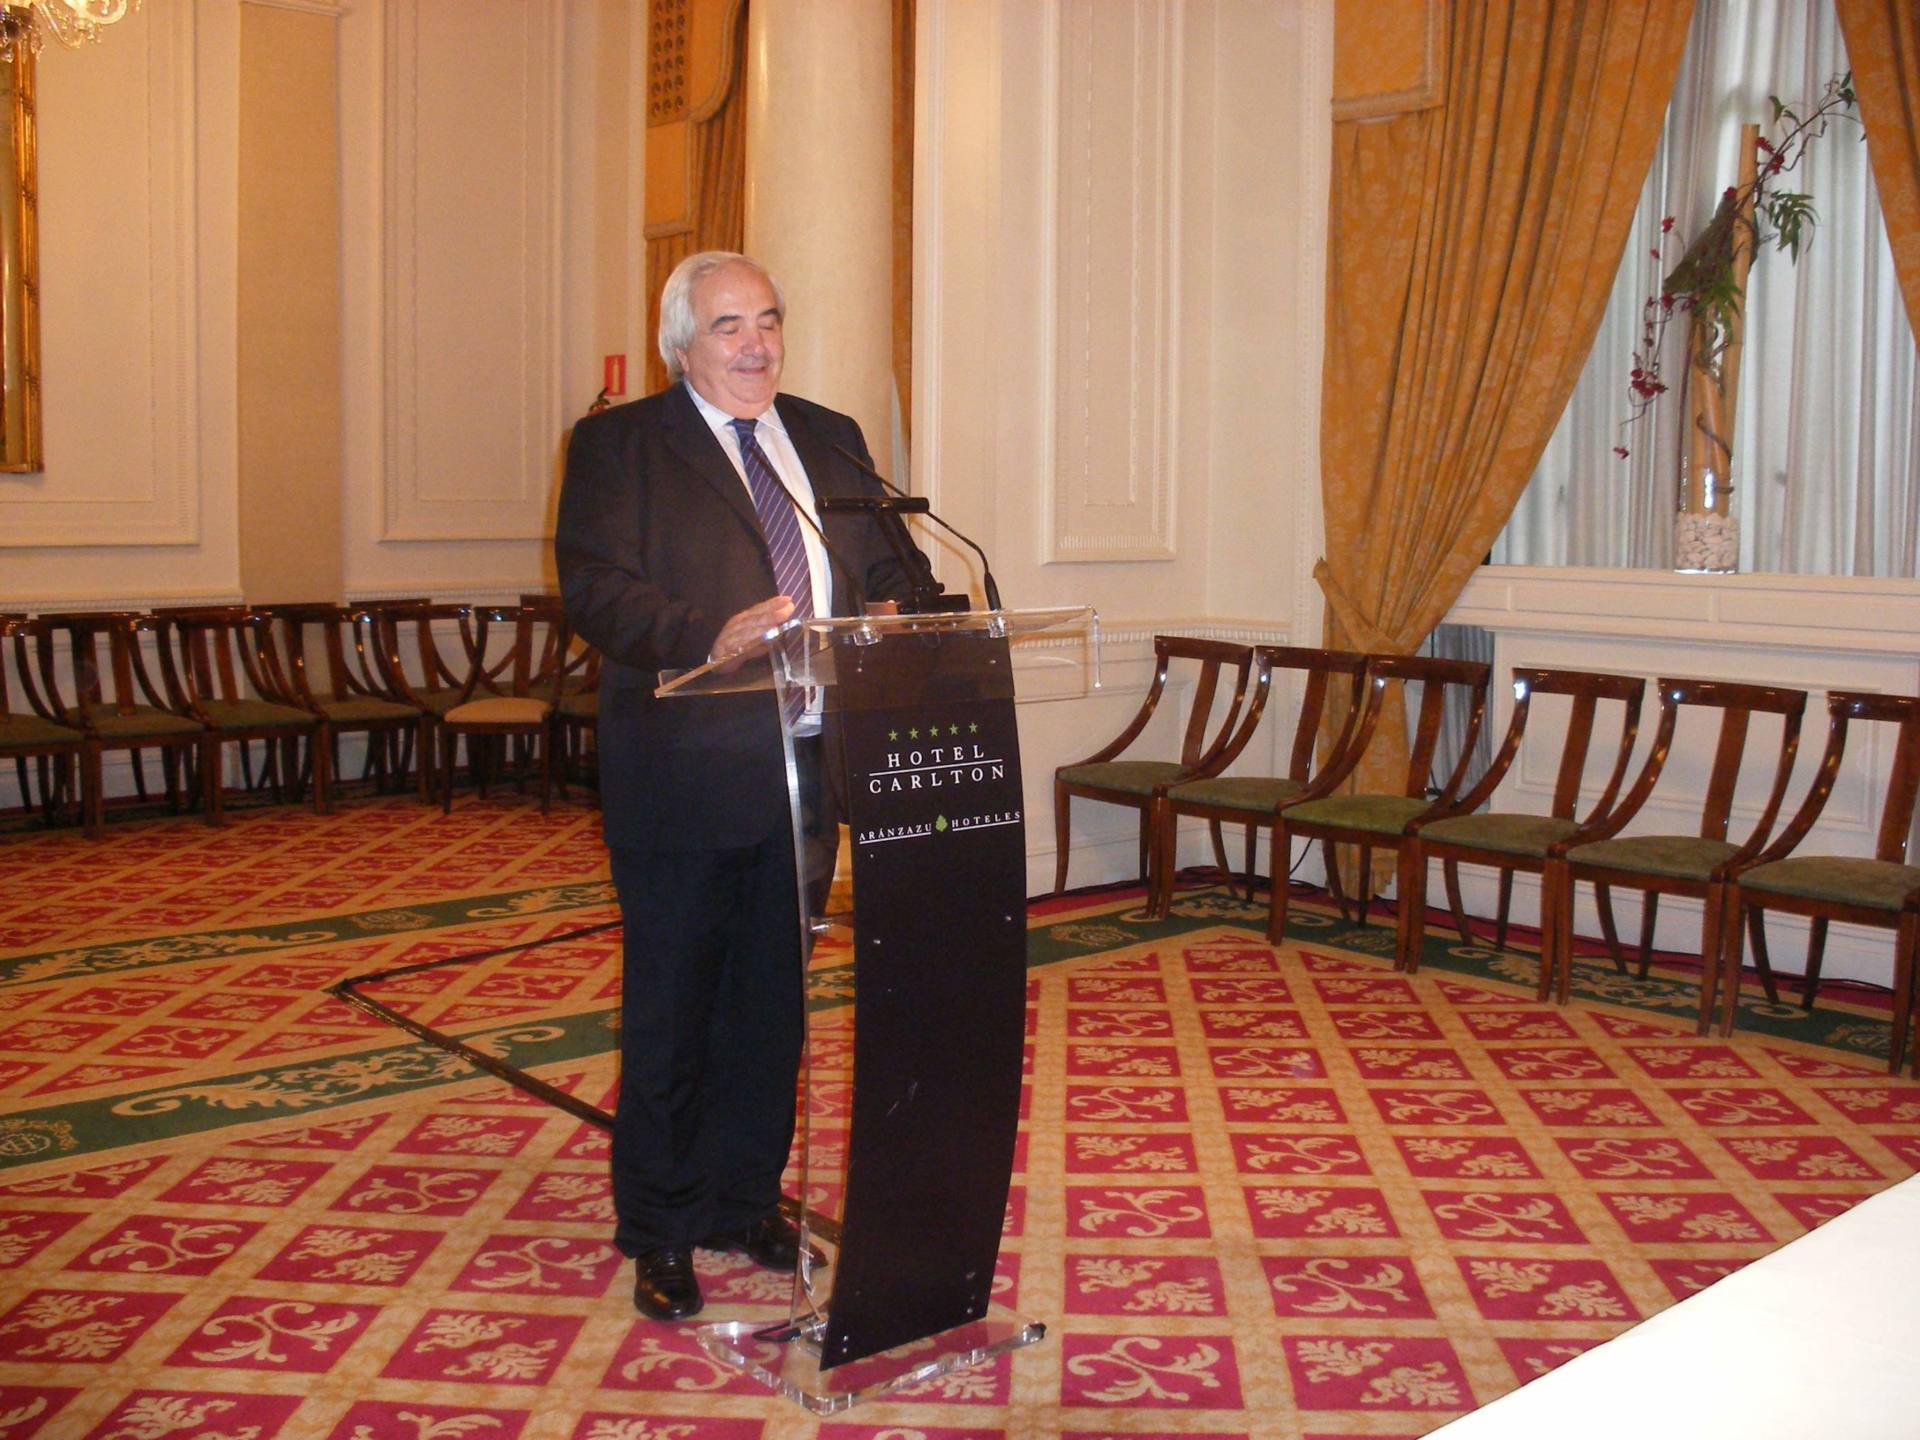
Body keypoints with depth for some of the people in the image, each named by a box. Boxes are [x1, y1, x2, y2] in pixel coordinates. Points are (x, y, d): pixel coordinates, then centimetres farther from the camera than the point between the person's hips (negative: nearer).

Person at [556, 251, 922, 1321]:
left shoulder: (831, 440, 15)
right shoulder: (618, 446, -1)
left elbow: (889, 567, 13)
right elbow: (598, 588, -13)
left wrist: (891, 611, -12)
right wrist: (707, 641, -31)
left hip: (806, 767, 5)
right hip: (684, 776, -5)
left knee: (773, 1002, 15)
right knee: (671, 1012, 5)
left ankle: (746, 1202, 31)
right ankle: (659, 1232, 21)